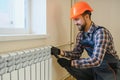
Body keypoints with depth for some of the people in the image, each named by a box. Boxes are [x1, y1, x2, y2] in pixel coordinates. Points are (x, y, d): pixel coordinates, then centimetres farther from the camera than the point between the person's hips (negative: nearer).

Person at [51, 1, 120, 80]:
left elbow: (96, 60, -32)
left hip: (111, 70, -6)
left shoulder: (101, 32, -25)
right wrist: (60, 52, -12)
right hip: (95, 68, 7)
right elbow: (77, 54, 4)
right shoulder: (81, 35, -3)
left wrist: (70, 63, -29)